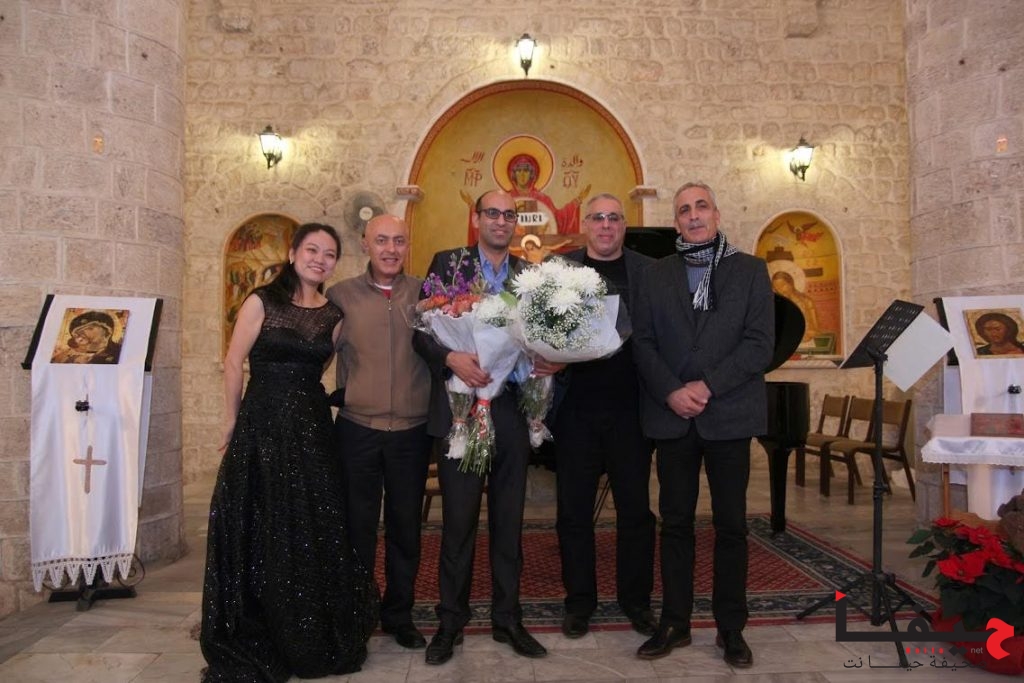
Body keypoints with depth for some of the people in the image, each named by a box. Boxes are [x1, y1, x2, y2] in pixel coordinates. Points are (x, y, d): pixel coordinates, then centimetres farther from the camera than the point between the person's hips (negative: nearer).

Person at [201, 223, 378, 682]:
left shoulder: (334, 316, 6)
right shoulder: (262, 302, -5)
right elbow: (233, 364, -3)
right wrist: (233, 424, 0)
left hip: (312, 429, 4)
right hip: (261, 427, -3)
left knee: (316, 533, 7)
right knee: (258, 535, 5)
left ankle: (313, 640, 26)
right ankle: (254, 644, 23)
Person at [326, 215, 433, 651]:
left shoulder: (424, 292, 3)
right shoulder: (342, 295, 2)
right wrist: (334, 394, -2)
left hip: (411, 431, 1)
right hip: (357, 430, -1)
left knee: (405, 528, 13)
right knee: (359, 526, 11)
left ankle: (399, 614, 30)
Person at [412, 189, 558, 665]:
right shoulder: (446, 263, 2)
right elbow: (421, 328, -4)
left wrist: (548, 361, -13)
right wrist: (450, 358, -21)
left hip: (512, 411, 3)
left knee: (508, 522, 13)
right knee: (458, 522, 6)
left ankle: (507, 619, 29)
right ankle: (450, 622, 24)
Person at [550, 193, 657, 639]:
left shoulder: (649, 272, 5)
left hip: (630, 408, 0)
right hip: (575, 410, 0)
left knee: (635, 508, 10)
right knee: (573, 510, 9)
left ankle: (636, 599, 27)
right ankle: (579, 601, 25)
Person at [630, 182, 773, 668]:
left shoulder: (750, 270, 6)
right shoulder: (654, 277, 11)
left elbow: (760, 343, -3)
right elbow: (642, 342, 3)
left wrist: (708, 385, -13)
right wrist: (671, 391, -12)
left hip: (729, 415, -1)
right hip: (672, 417, 1)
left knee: (731, 524, 6)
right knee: (675, 522, 8)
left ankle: (731, 627, 20)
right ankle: (674, 622, 20)